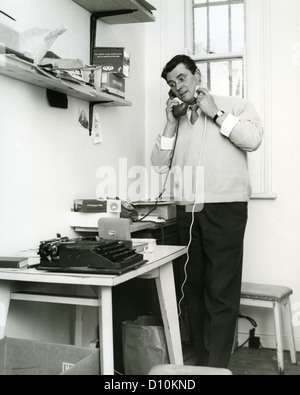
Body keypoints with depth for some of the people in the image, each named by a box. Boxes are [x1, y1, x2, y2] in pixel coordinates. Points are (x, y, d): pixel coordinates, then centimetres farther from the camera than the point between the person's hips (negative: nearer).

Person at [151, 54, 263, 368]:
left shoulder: (235, 106, 8)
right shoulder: (177, 119, 20)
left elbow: (252, 139, -10)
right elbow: (159, 165, 14)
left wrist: (215, 114, -4)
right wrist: (171, 124, 6)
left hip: (225, 208, -5)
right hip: (187, 211, 5)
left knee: (221, 292, -5)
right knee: (194, 287, 9)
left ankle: (217, 365, 1)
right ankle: (201, 360, 21)